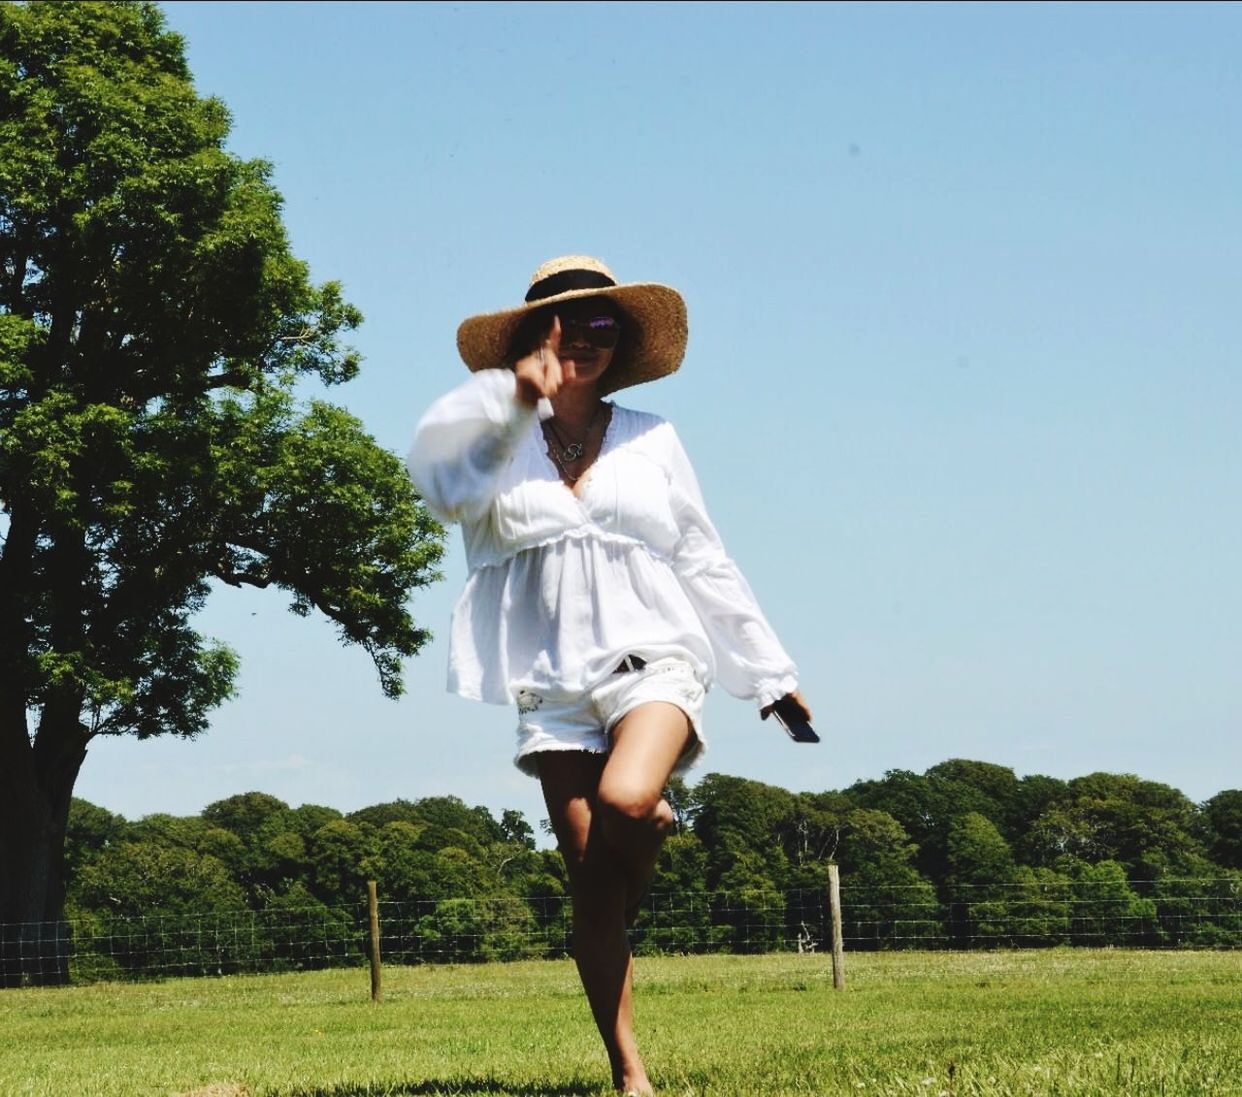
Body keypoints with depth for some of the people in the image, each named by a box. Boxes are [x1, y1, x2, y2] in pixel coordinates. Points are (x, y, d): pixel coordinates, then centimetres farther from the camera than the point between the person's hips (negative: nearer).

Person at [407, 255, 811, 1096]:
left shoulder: (650, 440, 12)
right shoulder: (499, 443, 7)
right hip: (553, 684, 1)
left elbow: (703, 561, 16)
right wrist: (515, 397, -25)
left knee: (624, 802, -31)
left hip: (651, 661, 0)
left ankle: (656, 824, 6)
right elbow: (442, 478, -15)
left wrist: (771, 671, 18)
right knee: (589, 887, -2)